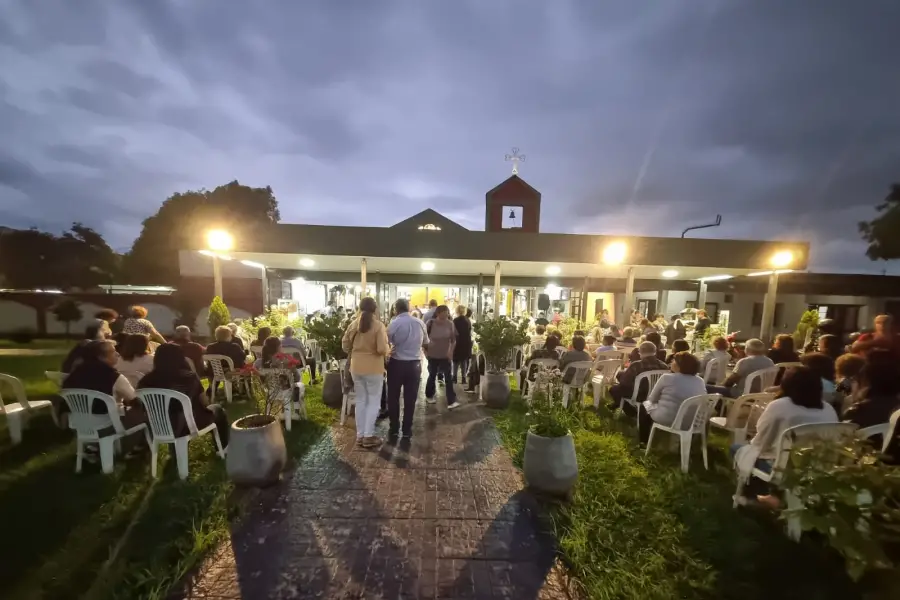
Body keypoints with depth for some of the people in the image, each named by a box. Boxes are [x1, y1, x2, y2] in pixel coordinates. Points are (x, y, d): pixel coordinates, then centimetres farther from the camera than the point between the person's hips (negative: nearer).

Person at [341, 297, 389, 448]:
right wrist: (387, 350, 1)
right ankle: (368, 436, 12)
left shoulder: (353, 324, -1)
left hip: (356, 367, 5)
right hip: (374, 368, -5)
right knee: (374, 402, 8)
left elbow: (345, 346, 6)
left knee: (360, 401, 16)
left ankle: (360, 435, 24)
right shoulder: (378, 325, -15)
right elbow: (382, 350, -20)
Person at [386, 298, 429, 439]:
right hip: (415, 364, 2)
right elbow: (425, 343, 11)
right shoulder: (420, 323, -1)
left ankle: (394, 428, 24)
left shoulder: (394, 324, -12)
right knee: (410, 398, 11)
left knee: (393, 397, 14)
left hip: (397, 364, -2)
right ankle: (407, 430, 20)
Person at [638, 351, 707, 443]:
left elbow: (652, 399, -1)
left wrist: (662, 399, 21)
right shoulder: (700, 381, 1)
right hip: (691, 422, 6)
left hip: (667, 420, -5)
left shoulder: (667, 377, -12)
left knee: (644, 405, 22)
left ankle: (644, 440, 28)